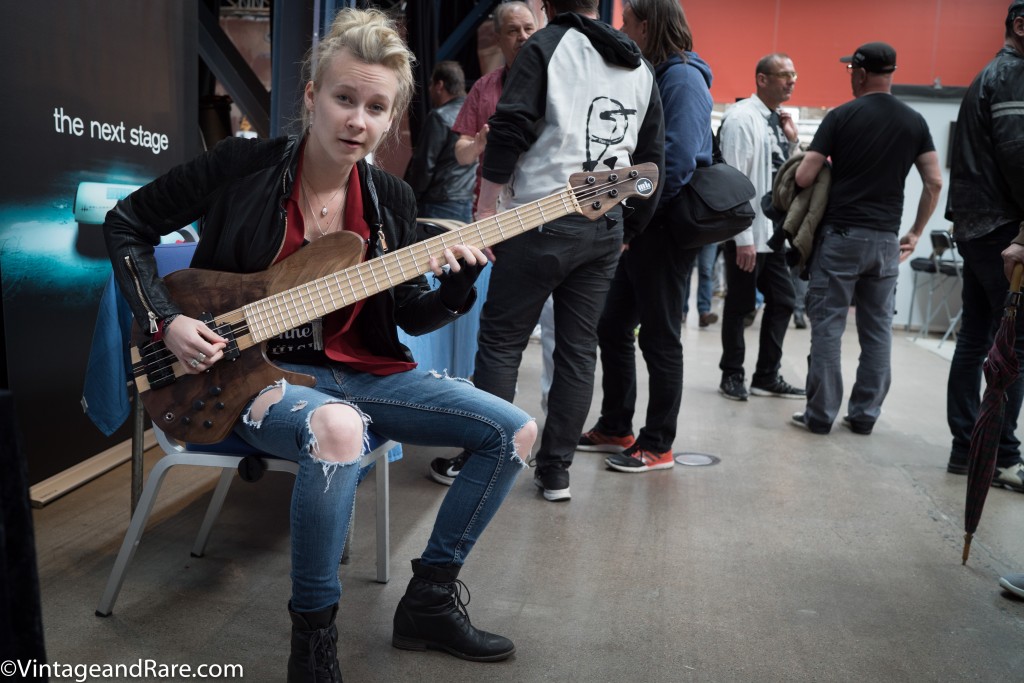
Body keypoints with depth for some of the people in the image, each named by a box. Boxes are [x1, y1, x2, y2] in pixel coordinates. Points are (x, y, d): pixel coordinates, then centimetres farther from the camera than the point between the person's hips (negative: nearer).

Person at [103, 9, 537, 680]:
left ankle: (429, 601, 8)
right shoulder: (242, 166, -8)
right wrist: (165, 319, -10)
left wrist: (459, 285, -13)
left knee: (514, 431, -6)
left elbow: (411, 318, 7)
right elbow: (127, 225, 2)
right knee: (336, 426, -42)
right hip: (254, 371, -5)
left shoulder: (392, 200, 3)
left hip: (361, 370, 5)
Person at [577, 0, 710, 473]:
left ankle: (658, 446, 15)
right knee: (613, 327, 14)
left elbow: (679, 159, -23)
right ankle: (615, 428, 27)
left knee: (660, 339, 1)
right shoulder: (653, 76, 15)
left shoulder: (682, 77, -13)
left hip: (665, 230, -9)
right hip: (642, 228, 9)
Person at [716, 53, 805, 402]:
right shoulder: (742, 118, -11)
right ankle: (732, 375, 17)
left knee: (783, 300, 9)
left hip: (772, 230, 8)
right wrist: (743, 237, -21)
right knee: (740, 305, 2)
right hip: (746, 232, -8)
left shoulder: (779, 120, 13)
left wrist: (792, 142, 3)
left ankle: (767, 376, 19)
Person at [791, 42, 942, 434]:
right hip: (886, 240, 4)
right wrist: (915, 233, 13)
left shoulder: (842, 116, -4)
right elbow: (934, 183, 5)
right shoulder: (914, 122, 8)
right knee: (878, 330, 10)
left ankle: (820, 414, 4)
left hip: (841, 235, -4)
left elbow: (804, 177, -8)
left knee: (828, 326, 1)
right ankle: (865, 415, 15)